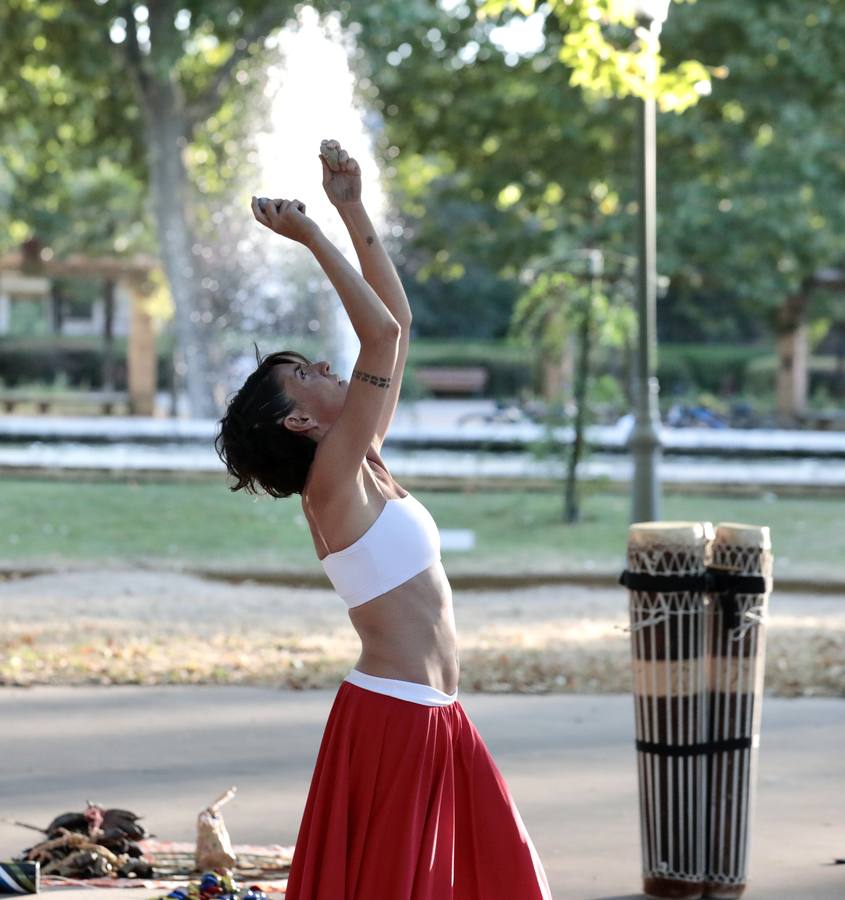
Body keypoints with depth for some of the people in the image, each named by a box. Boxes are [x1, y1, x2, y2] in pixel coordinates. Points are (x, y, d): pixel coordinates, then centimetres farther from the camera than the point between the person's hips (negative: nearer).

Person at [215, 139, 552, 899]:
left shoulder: (365, 468, 11)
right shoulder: (331, 480, -12)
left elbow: (396, 325, 14)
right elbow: (381, 334, -21)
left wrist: (353, 210, 11)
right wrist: (311, 237, -16)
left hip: (437, 720, 9)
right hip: (389, 716, -9)